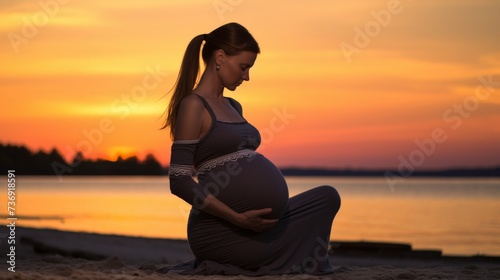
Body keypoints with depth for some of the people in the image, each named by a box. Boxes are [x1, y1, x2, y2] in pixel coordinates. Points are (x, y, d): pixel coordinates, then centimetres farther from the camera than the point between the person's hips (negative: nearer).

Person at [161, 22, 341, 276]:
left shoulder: (234, 107, 16)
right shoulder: (193, 105, -11)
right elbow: (180, 181, -17)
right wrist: (238, 218, -21)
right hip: (220, 230, -8)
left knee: (326, 197, 5)